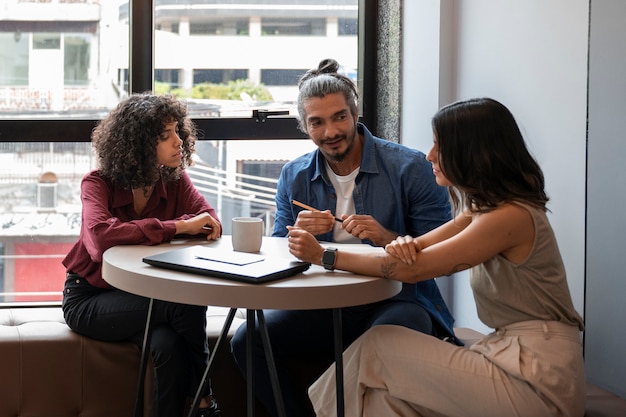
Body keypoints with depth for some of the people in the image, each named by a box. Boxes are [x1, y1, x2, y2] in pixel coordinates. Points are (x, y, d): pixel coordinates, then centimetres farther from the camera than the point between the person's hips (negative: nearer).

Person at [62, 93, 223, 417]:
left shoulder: (175, 181, -1)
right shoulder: (98, 184, -13)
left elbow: (211, 224, -13)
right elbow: (100, 235, -33)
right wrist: (176, 227, -34)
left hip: (145, 295, 3)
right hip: (91, 298, -3)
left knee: (169, 344, -33)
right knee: (184, 303, -29)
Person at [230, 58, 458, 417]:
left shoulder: (410, 168, -6)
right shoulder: (294, 177, 9)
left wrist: (388, 238, -23)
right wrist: (299, 233, -12)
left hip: (397, 302, -5)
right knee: (248, 341, -15)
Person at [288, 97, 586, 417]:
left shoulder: (510, 217, -19)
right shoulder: (483, 207, 12)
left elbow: (412, 270, -18)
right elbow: (420, 248, 10)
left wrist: (324, 255, -12)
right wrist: (404, 244, -15)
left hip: (536, 381, -9)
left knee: (376, 347, -6)